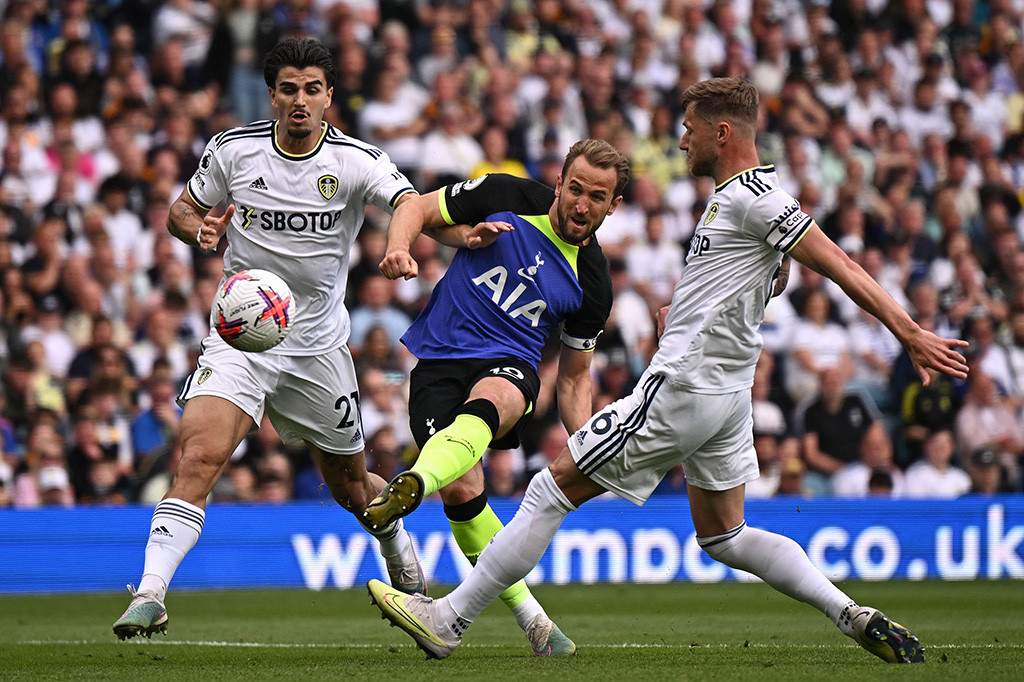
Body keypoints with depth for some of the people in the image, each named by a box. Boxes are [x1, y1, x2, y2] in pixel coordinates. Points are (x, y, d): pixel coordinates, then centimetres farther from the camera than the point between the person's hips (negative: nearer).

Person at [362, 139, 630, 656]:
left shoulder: (593, 283, 4)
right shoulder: (506, 198, -1)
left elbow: (574, 376, 14)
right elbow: (419, 208, 8)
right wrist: (398, 248, -14)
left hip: (509, 365, 0)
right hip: (439, 357, 0)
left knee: (484, 407, -38)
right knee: (461, 491, -17)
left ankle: (411, 486, -69)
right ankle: (531, 620, -1)